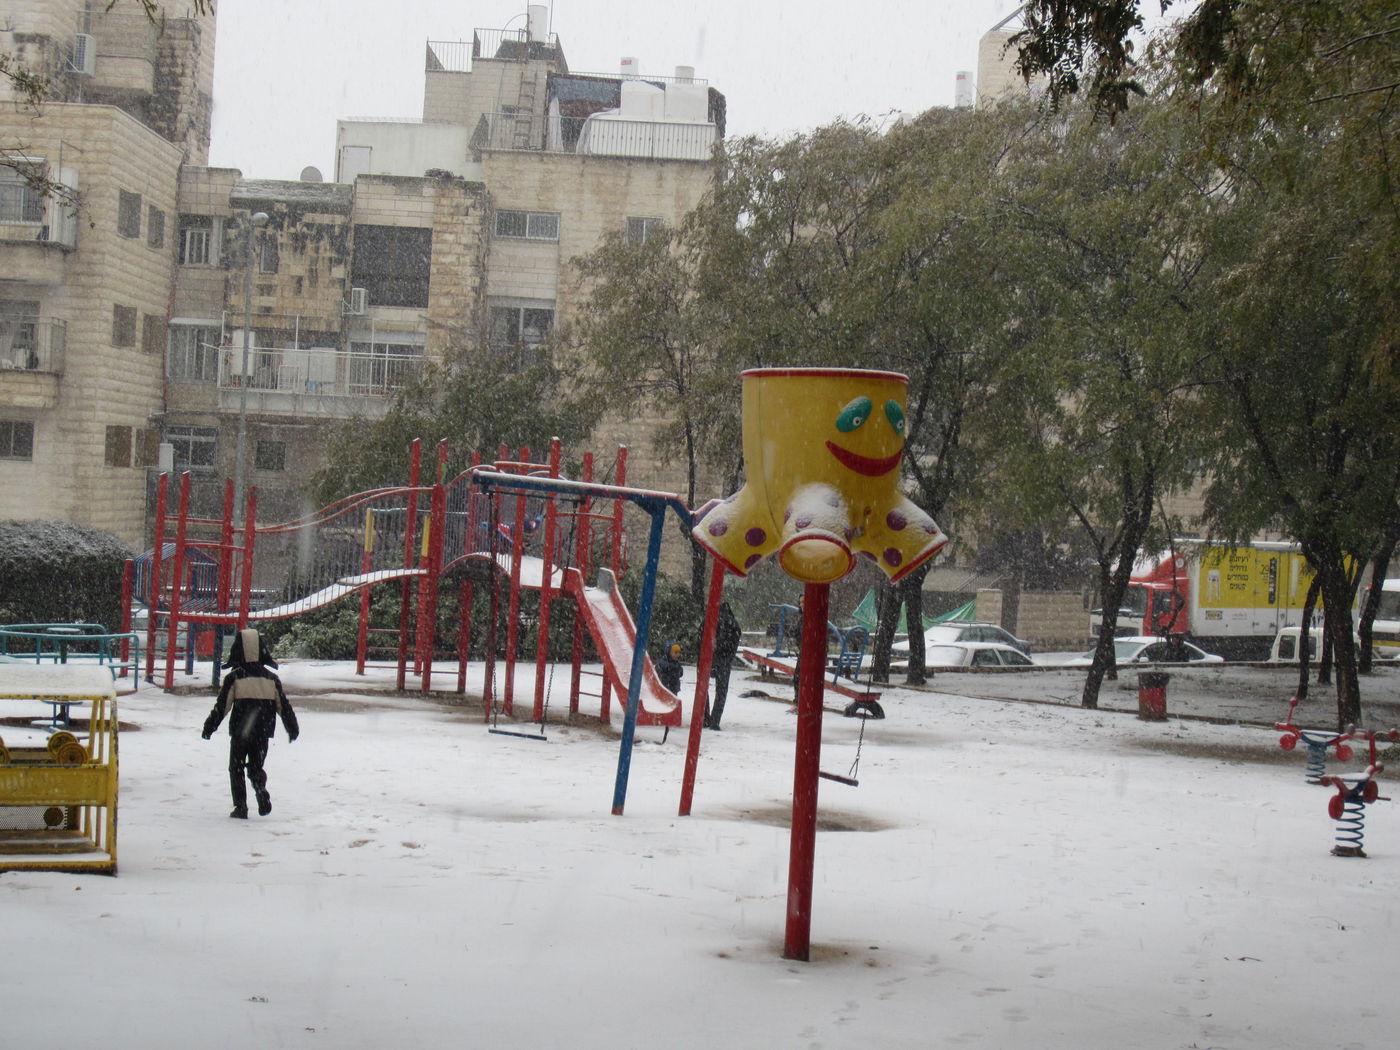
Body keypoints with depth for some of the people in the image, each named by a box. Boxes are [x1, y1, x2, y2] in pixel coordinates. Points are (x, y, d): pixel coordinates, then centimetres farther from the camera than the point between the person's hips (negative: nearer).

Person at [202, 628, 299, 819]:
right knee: (256, 767, 16)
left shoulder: (233, 678, -8)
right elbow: (283, 705, 7)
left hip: (239, 731, -3)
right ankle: (261, 792, -13)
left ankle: (240, 807, 4)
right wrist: (292, 728, 16)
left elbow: (222, 706, -7)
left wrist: (209, 726, 1)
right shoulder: (271, 678, 2)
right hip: (263, 732, 3)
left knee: (236, 769, 10)